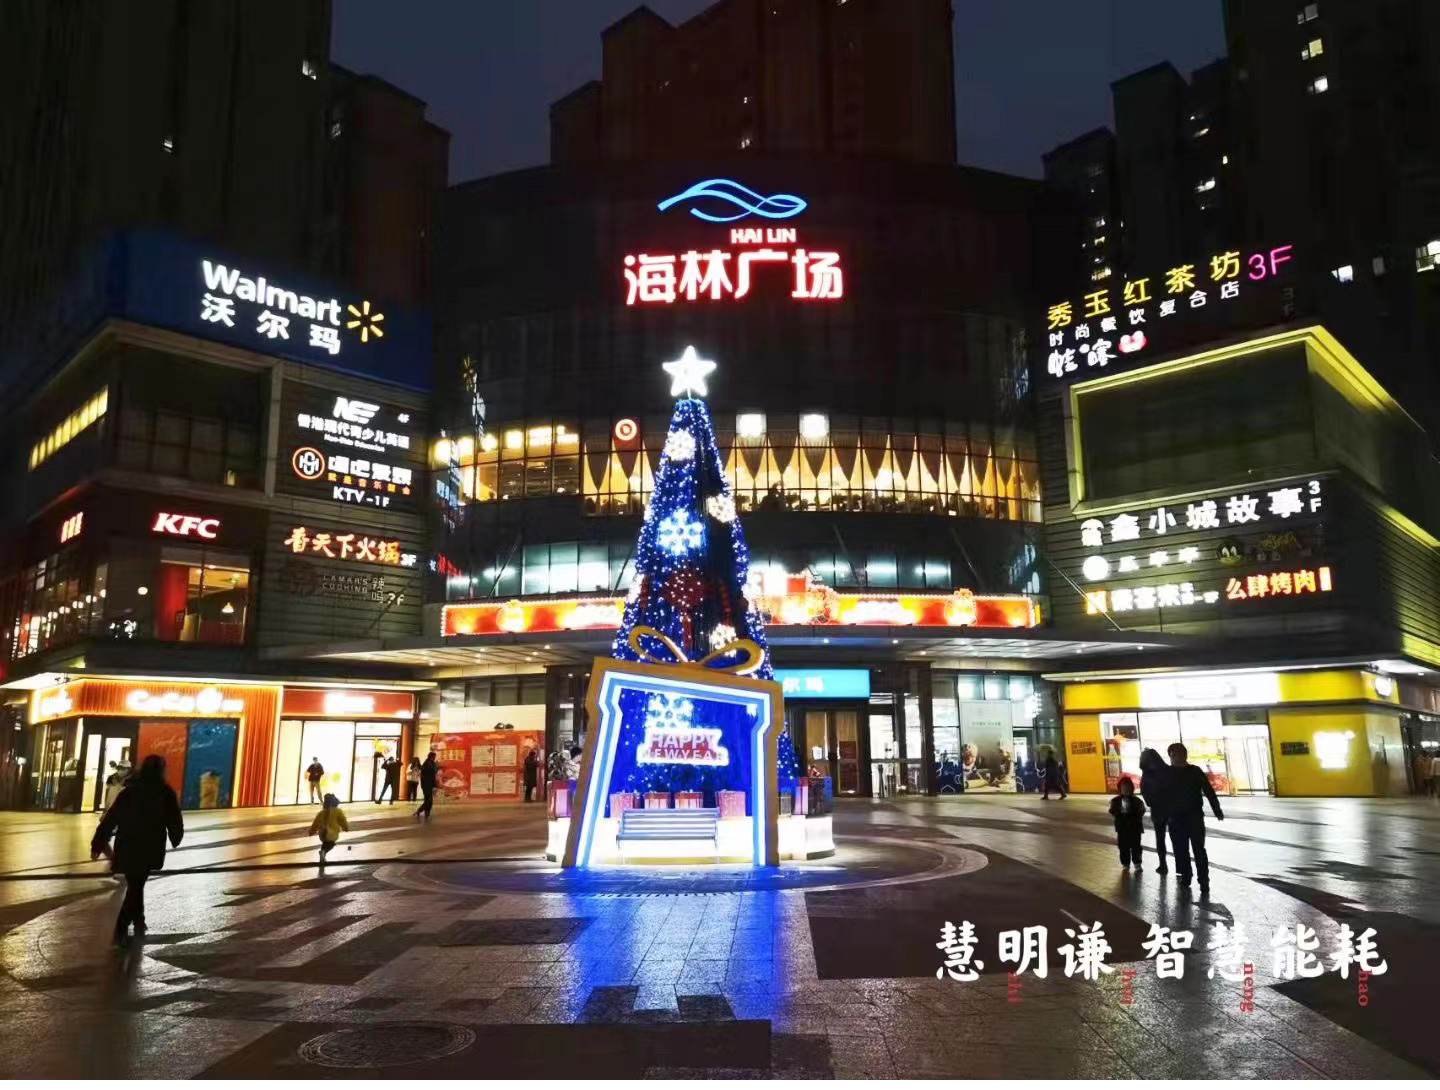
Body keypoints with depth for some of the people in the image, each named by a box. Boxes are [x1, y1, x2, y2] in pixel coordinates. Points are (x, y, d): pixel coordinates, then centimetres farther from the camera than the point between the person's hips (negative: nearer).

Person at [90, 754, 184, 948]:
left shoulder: (129, 791, 5)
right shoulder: (166, 793, -3)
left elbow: (110, 818, 2)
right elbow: (174, 822, 0)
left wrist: (98, 844, 5)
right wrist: (175, 839, 20)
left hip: (126, 847, 3)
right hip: (148, 849, -3)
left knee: (135, 885, 20)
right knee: (136, 887, 2)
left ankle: (138, 922, 29)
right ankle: (121, 931, -7)